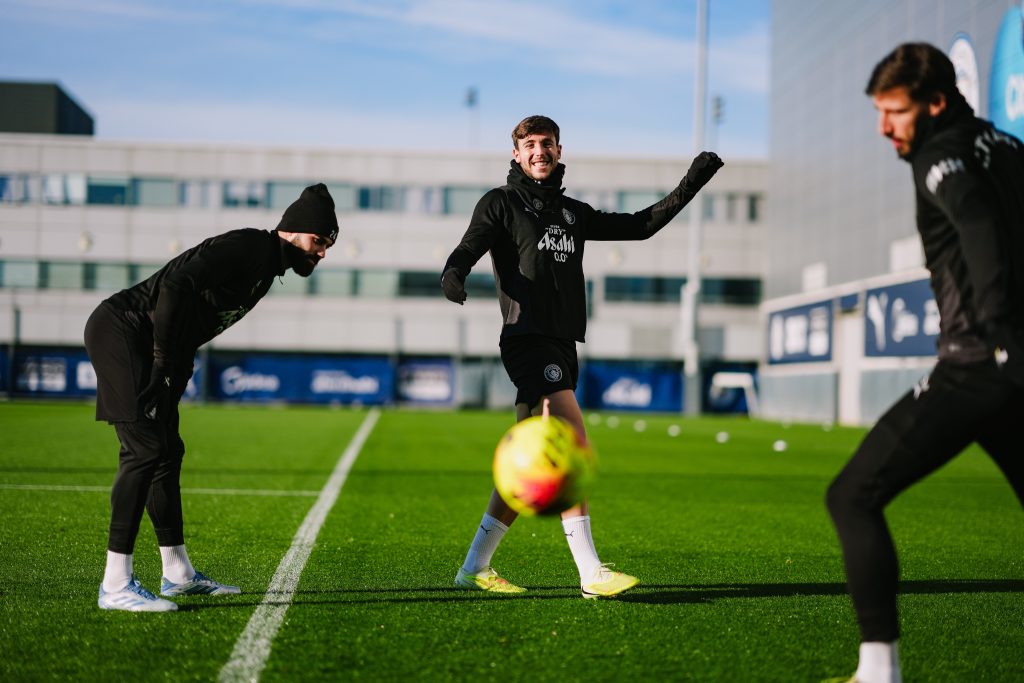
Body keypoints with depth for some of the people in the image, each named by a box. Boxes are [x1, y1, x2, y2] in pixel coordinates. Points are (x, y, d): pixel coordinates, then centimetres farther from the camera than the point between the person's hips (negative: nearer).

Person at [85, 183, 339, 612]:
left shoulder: (266, 268, 16)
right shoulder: (250, 246, -14)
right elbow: (176, 284, -26)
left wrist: (176, 371, 7)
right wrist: (164, 363, -25)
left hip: (146, 347, 11)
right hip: (121, 330, -11)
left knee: (166, 451, 14)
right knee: (145, 450, -15)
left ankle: (178, 574, 24)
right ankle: (115, 585, -14)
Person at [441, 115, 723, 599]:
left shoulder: (573, 212, 22)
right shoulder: (501, 203, 5)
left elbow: (641, 226, 26)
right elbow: (469, 247, -9)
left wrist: (689, 185, 20)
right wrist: (453, 275, -32)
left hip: (562, 345, 7)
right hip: (528, 338, -7)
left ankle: (475, 567, 16)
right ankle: (591, 575, -22)